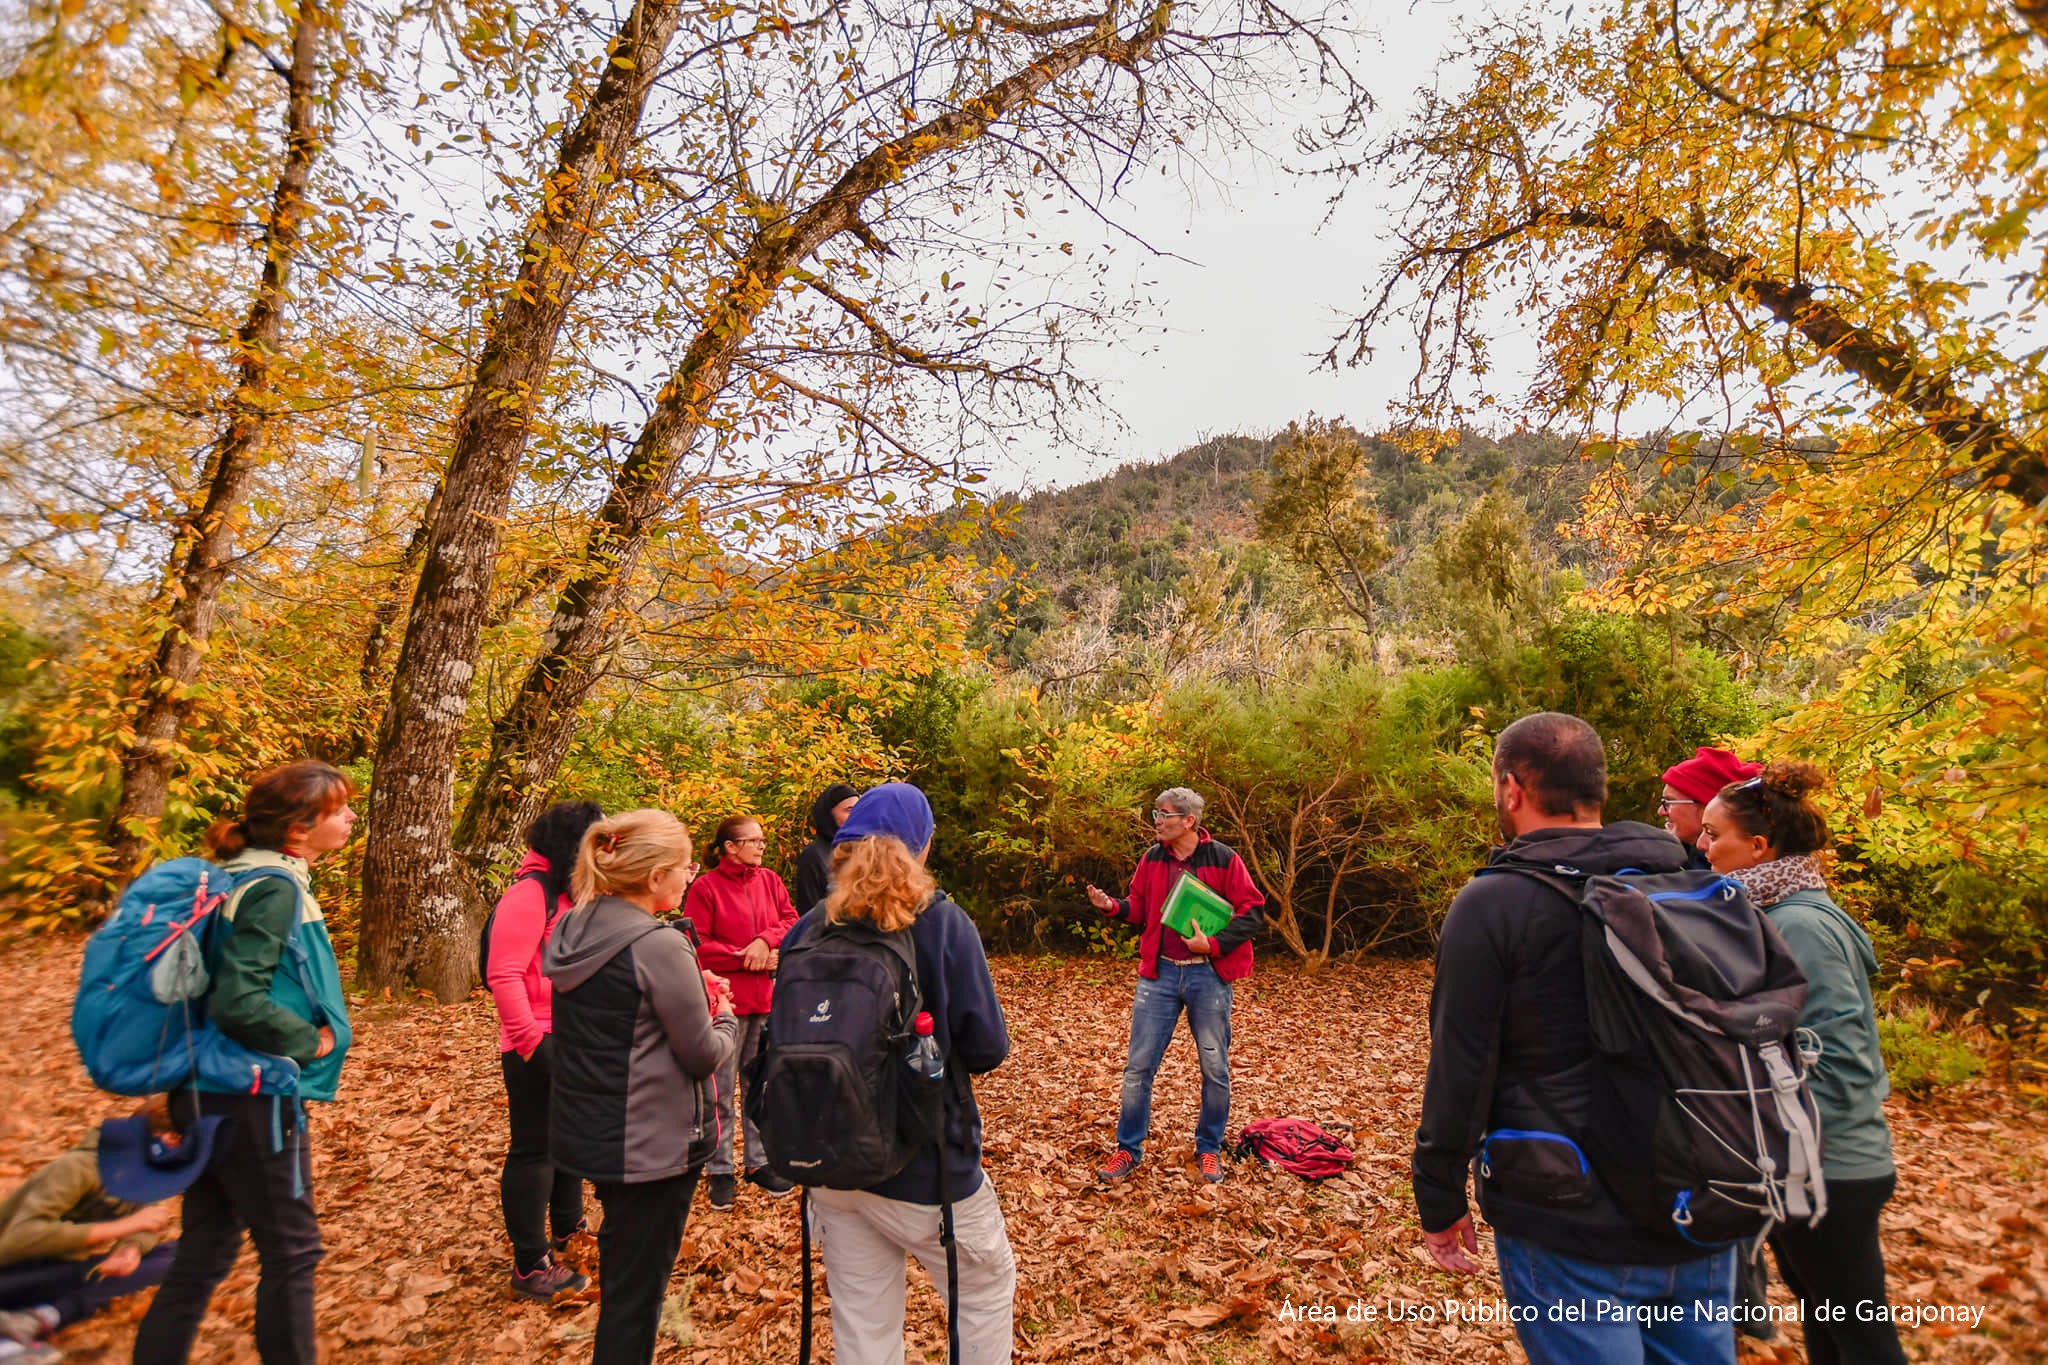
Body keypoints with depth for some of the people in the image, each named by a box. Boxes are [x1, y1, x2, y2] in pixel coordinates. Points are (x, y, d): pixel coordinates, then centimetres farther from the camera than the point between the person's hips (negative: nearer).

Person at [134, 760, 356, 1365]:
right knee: (292, 1249, 8)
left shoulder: (250, 878, 7)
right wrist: (313, 1041, -14)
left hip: (215, 1094, 9)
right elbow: (238, 1003, -28)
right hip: (254, 1101, -9)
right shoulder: (275, 889, -21)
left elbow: (230, 988, 15)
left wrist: (309, 1029, 11)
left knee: (205, 1249, 19)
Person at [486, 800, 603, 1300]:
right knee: (534, 1149, 3)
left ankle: (566, 1232, 41)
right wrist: (532, 1041, -21)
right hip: (539, 1046, -9)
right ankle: (530, 1265, 16)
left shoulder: (572, 893, 9)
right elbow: (504, 975, -22)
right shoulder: (529, 893, -19)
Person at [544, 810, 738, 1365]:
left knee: (622, 1267, 27)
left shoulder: (571, 933, 0)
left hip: (585, 1131, 8)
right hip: (652, 1143, -8)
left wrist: (692, 992, 7)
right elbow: (703, 1055, -18)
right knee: (637, 1285, 10)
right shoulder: (659, 946, -25)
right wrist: (725, 1015, 1)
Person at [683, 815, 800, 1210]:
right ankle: (719, 1171, 21)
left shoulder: (769, 880, 6)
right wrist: (745, 958, -17)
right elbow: (696, 946, -13)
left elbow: (792, 921, 1)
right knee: (722, 1091, 7)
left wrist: (765, 941, -17)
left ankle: (759, 1161, 29)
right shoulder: (705, 887, -9)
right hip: (725, 1000, -5)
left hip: (768, 999, 5)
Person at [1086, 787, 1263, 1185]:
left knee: (1215, 1069, 11)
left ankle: (1209, 1148, 31)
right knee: (1138, 1066, 5)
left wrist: (1213, 944, -18)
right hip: (1159, 973, 3)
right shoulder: (1152, 858, 2)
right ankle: (1128, 1149, 21)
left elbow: (1253, 911, -8)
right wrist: (1113, 906, -10)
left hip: (1208, 976, -2)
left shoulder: (1222, 859, -9)